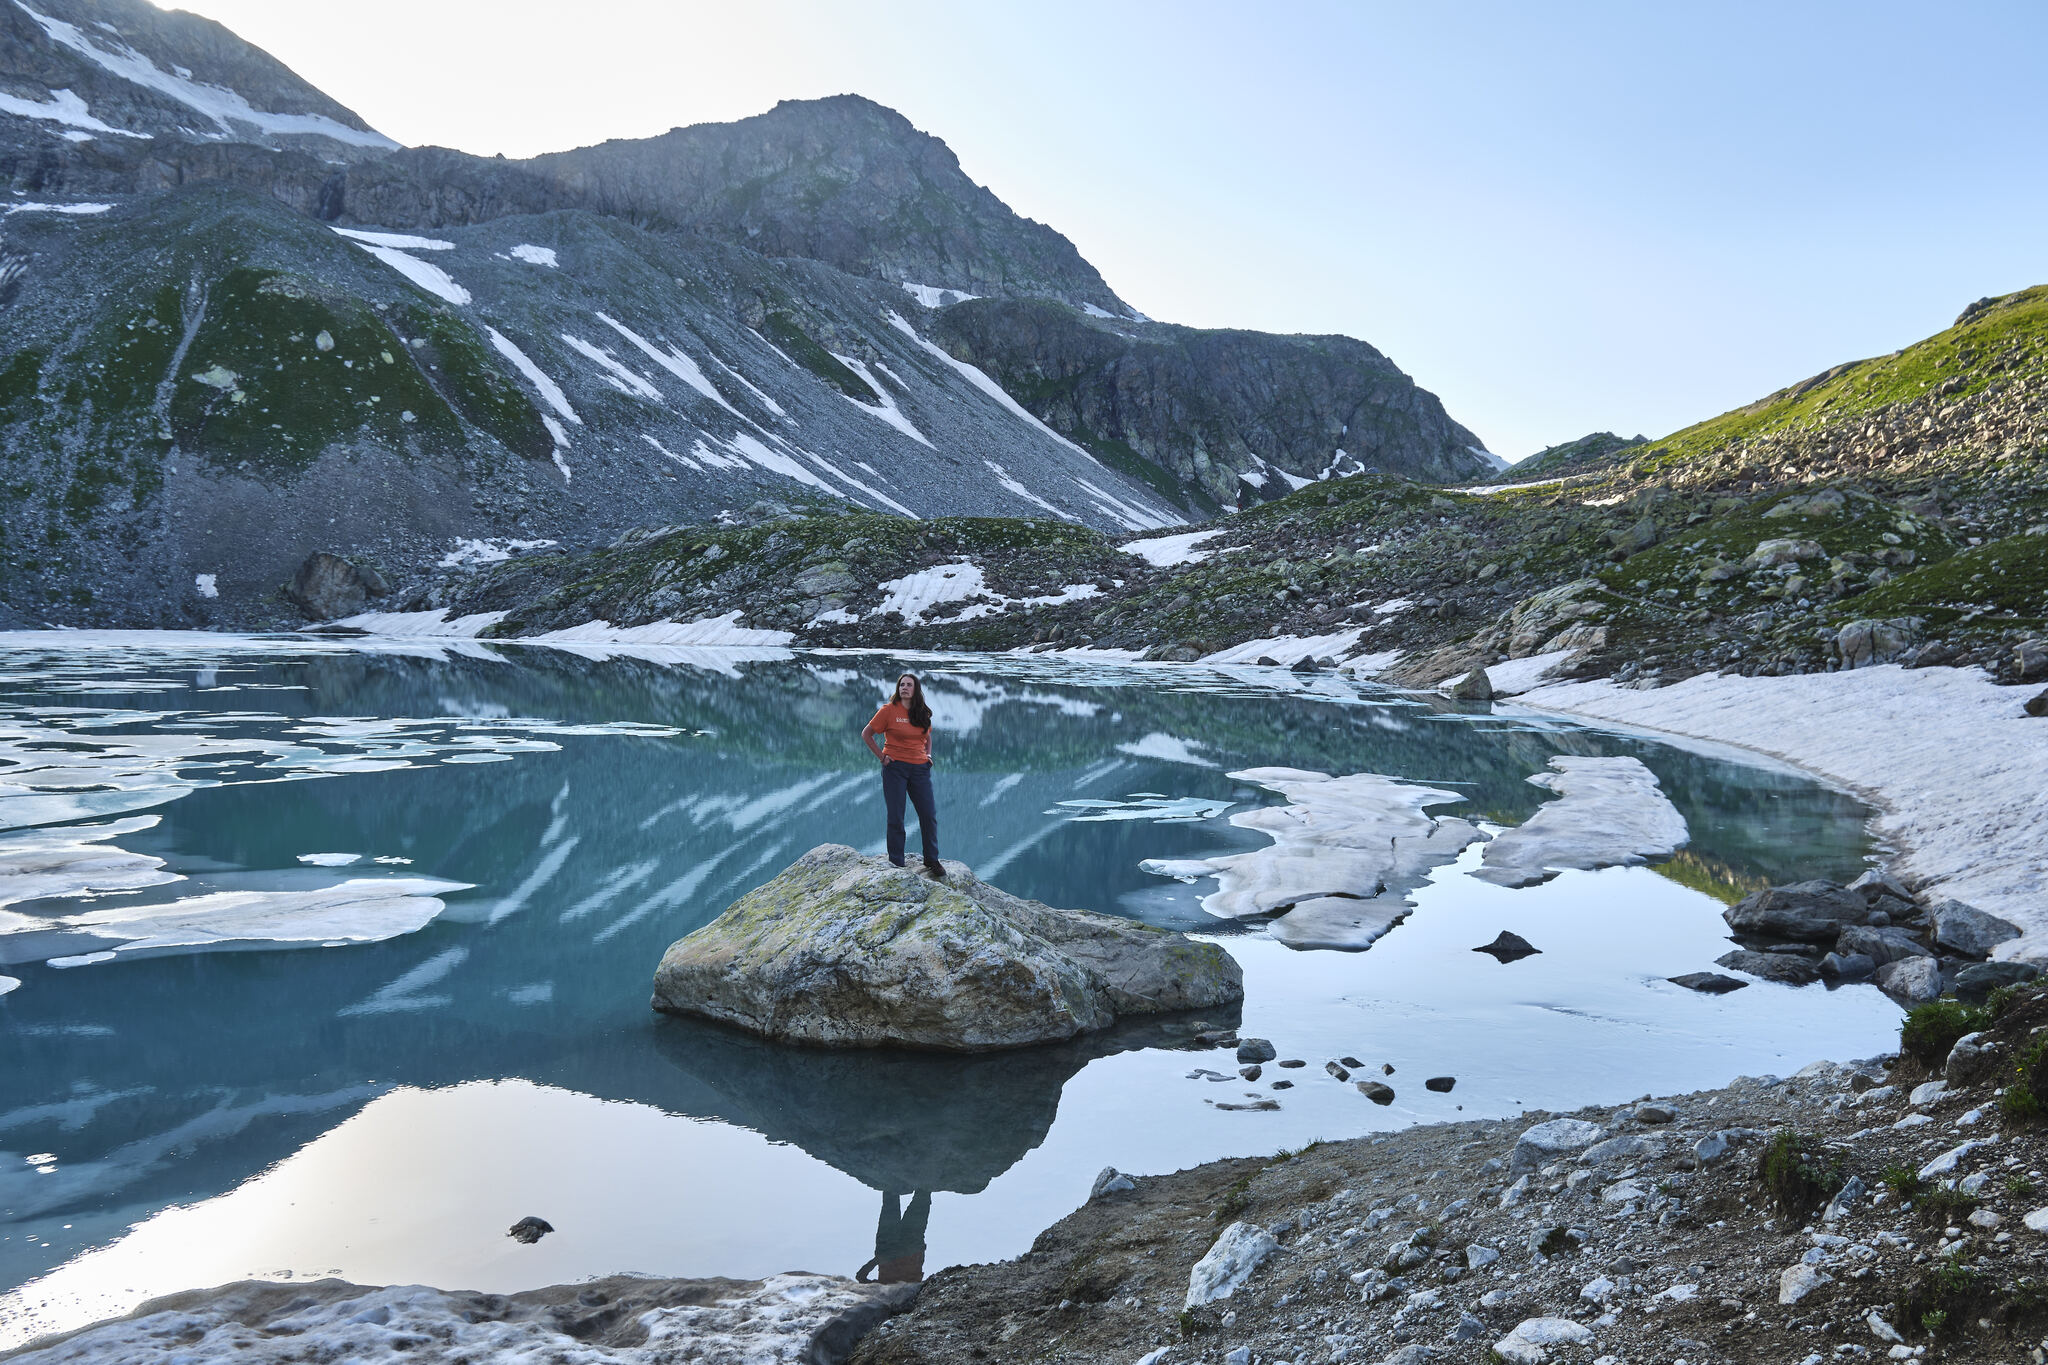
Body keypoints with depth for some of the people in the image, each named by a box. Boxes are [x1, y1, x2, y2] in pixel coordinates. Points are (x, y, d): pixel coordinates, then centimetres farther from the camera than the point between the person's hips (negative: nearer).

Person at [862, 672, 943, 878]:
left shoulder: (923, 713, 9)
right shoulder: (889, 710, -5)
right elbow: (866, 734, 0)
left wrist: (928, 754, 12)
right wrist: (882, 756, -5)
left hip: (920, 768, 4)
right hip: (895, 767, -4)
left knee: (929, 815, 3)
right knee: (896, 817, 0)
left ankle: (932, 859, 17)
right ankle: (896, 862, 11)